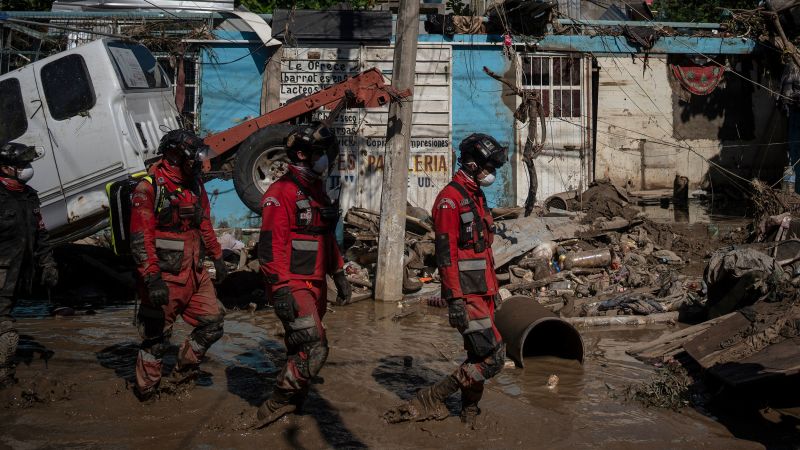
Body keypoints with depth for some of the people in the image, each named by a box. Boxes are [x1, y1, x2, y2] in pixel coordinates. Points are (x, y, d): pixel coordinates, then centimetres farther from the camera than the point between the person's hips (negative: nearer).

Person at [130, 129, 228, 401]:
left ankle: (183, 372, 27)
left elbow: (204, 224, 23)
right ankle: (146, 392, 19)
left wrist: (217, 257, 23)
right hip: (165, 277, -7)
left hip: (194, 273, 7)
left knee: (213, 321, 8)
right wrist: (152, 279, -24)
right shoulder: (149, 188, -14)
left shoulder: (194, 185, 10)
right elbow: (141, 238, -19)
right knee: (157, 336, 3)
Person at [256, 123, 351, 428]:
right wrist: (280, 290, -23)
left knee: (301, 350, 12)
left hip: (315, 285, 9)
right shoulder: (282, 192, -12)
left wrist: (339, 275, 22)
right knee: (313, 348, -16)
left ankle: (290, 405, 22)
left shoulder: (317, 191, 17)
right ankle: (276, 406, -8)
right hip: (293, 286, -9)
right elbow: (271, 245, -18)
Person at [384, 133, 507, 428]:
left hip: (482, 292, 9)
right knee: (492, 357, -13)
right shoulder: (450, 199, -13)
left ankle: (470, 414, 22)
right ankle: (431, 400, -6)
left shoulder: (477, 199, 17)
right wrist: (455, 300, -23)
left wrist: (493, 289, 24)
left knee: (478, 356, 12)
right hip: (466, 293, -9)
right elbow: (446, 253, -19)